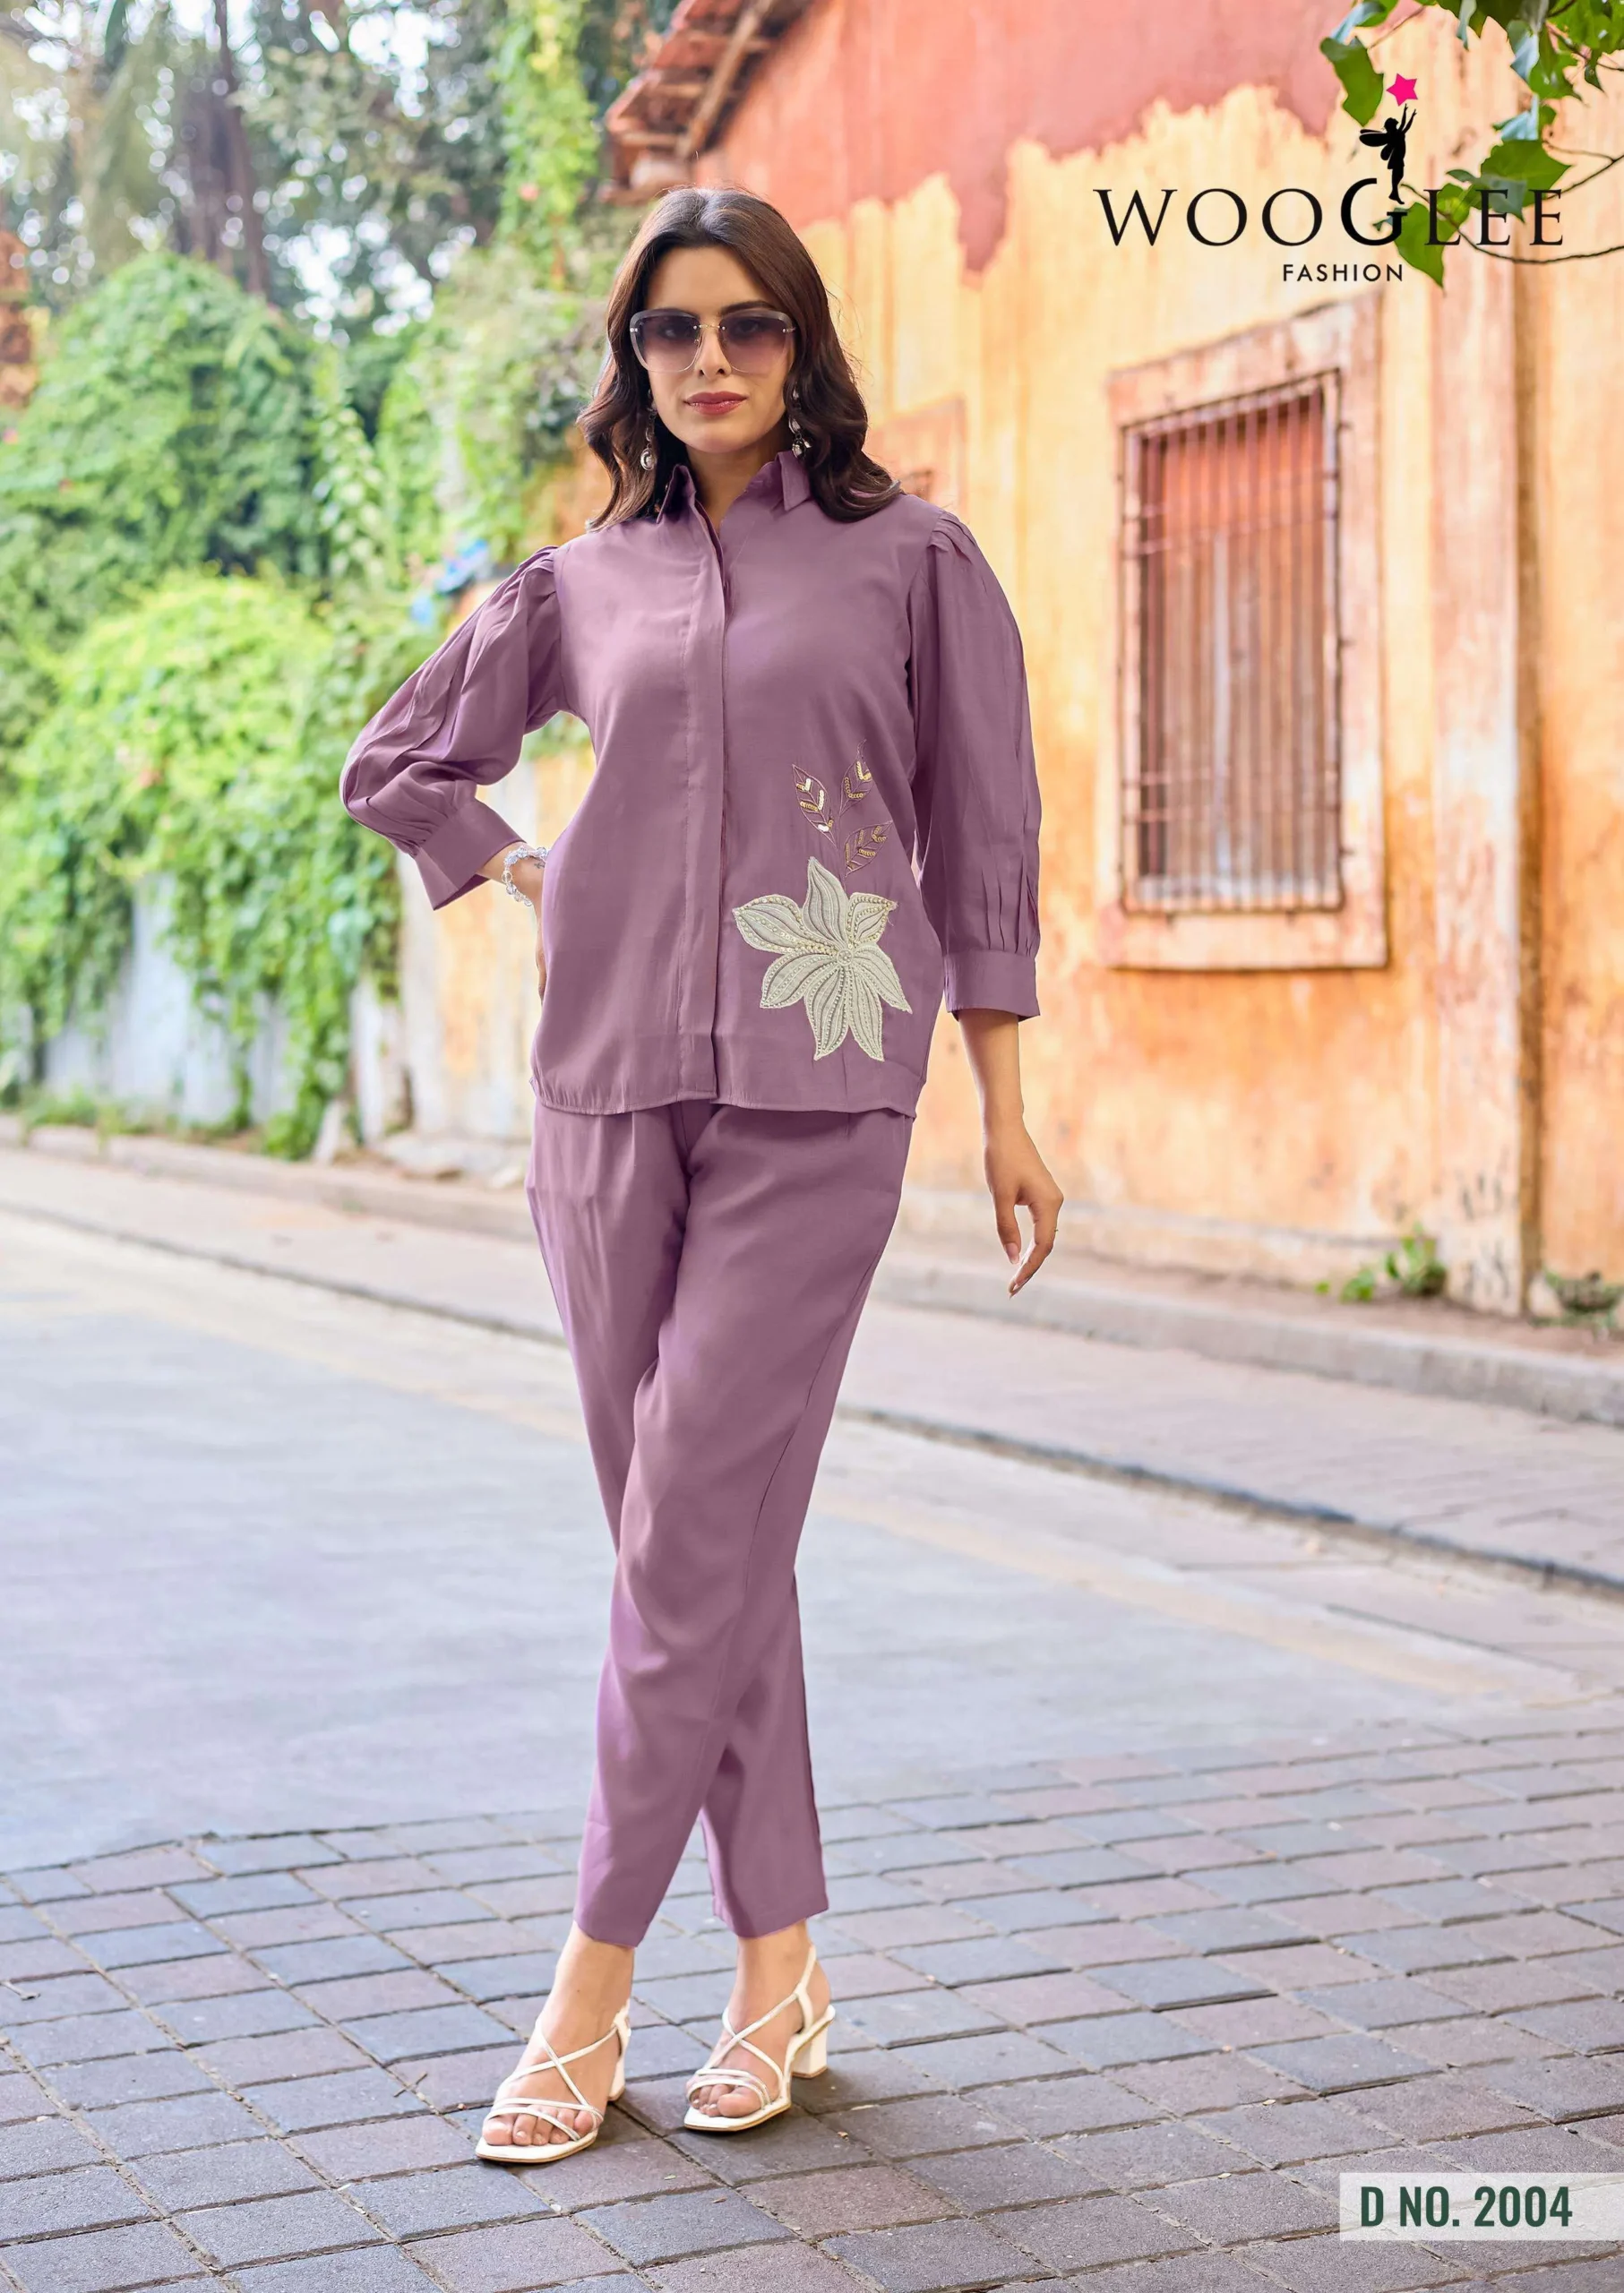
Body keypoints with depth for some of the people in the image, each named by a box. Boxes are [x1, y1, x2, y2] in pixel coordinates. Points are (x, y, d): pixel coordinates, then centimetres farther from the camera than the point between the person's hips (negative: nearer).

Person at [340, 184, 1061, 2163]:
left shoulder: (911, 561, 5)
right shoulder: (579, 584, 13)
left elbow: (982, 844, 5)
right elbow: (397, 766, 25)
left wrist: (1005, 1111, 3)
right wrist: (541, 883, 11)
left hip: (813, 1100, -3)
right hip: (612, 1089, 4)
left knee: (693, 1534, -7)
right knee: (691, 1536, 6)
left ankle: (594, 1981, 3)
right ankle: (777, 1959, 16)